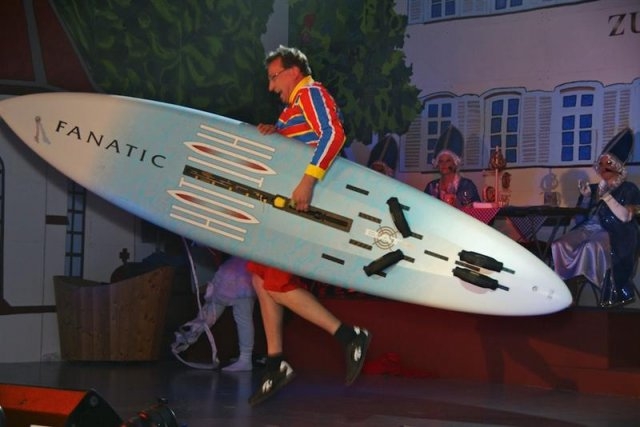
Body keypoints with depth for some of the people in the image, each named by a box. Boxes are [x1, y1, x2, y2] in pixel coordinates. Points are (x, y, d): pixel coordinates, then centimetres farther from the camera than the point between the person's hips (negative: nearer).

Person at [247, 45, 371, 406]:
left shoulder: (310, 93, -7)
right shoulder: (294, 104, 22)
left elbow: (333, 134, -23)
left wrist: (308, 180, -33)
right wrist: (273, 131, 0)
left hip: (308, 203, -10)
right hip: (289, 204, 10)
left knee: (277, 283, -11)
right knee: (262, 275, 11)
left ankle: (350, 337, -6)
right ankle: (276, 365, 14)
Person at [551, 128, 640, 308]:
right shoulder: (593, 188, 17)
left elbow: (625, 217, -15)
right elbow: (581, 219, 17)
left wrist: (605, 195, -13)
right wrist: (586, 197, 3)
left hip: (616, 235, -6)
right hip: (591, 230, 6)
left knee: (594, 247, -36)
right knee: (561, 245, -19)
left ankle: (615, 293, -22)